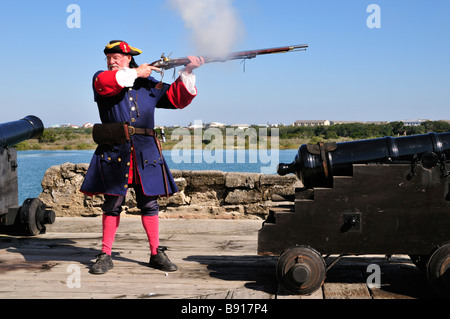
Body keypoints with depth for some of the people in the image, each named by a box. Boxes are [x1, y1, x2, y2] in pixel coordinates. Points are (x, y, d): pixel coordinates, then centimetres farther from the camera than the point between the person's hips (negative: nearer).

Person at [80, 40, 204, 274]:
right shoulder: (102, 78, 11)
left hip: (145, 152, 2)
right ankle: (105, 255, 10)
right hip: (114, 150, -2)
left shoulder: (148, 84, 18)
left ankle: (156, 253, 16)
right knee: (112, 204, -1)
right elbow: (104, 83, -14)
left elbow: (178, 99, 19)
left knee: (149, 203, 5)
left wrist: (187, 73, 8)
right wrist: (135, 73, -9)